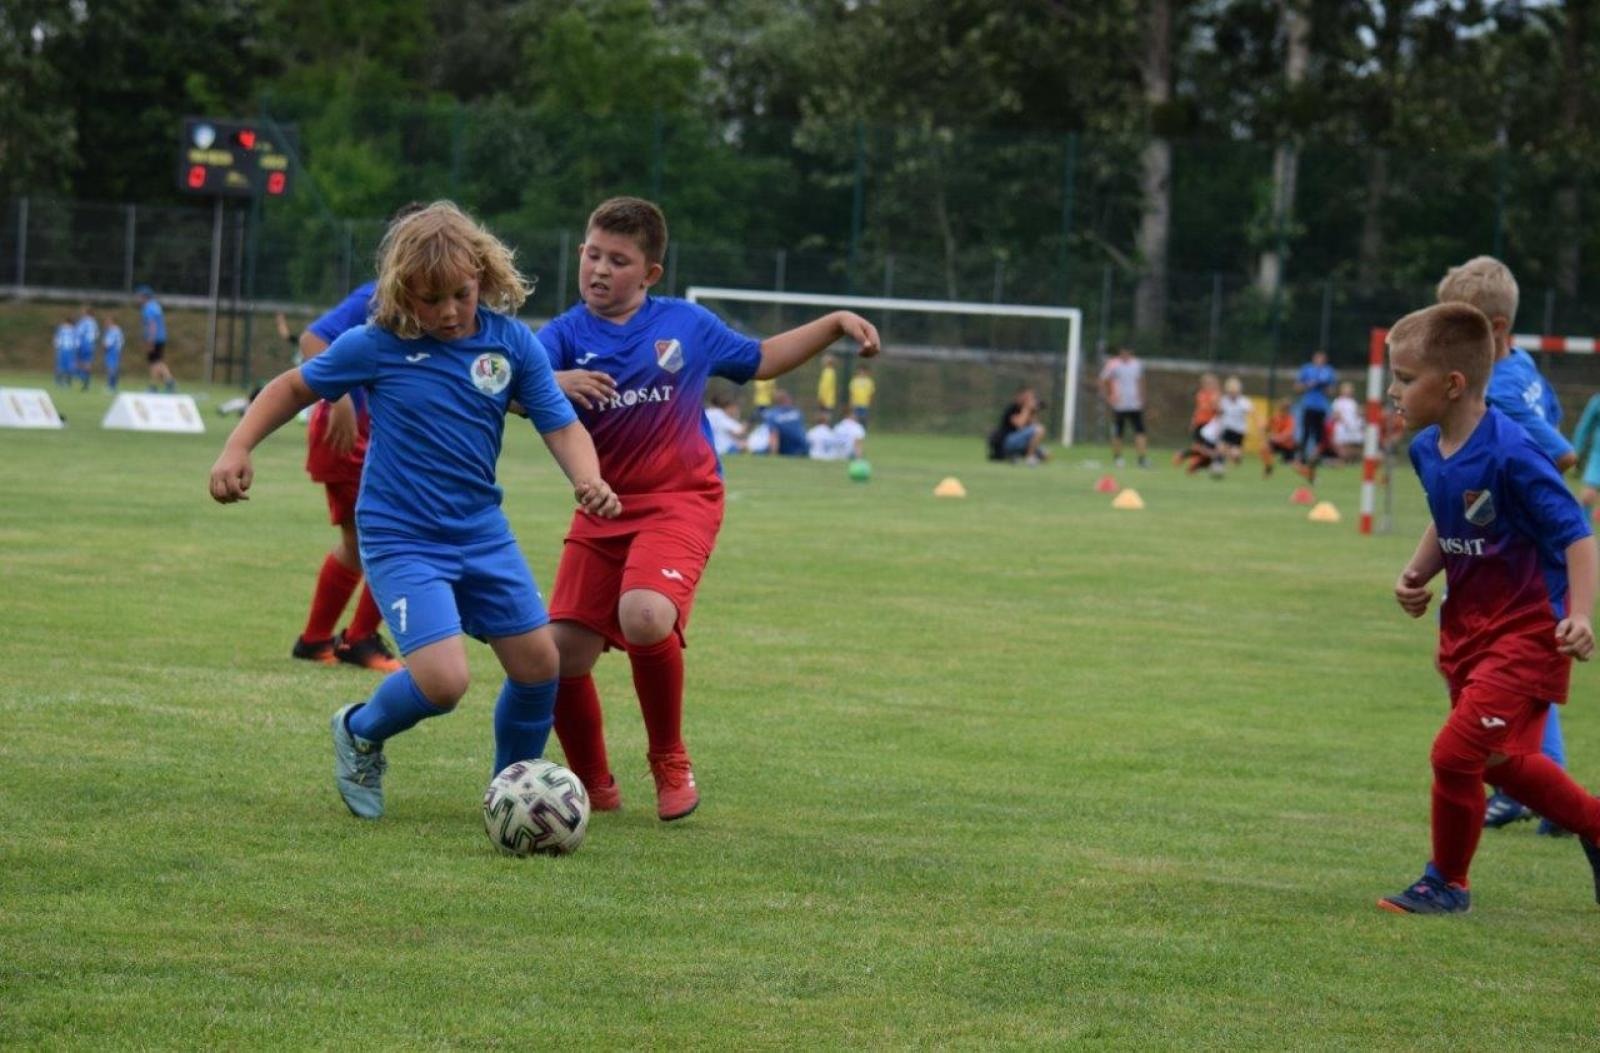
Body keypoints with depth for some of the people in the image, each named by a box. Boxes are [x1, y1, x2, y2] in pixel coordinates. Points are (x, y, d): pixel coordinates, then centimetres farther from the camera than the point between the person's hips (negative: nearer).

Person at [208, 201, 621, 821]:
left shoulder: (512, 344, -4)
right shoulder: (376, 346, -11)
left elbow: (562, 426, -3)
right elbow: (295, 387, 2)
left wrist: (588, 479, -23)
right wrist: (238, 449, -8)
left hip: (482, 532, 5)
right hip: (402, 540, -4)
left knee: (539, 664, 5)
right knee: (443, 680, -19)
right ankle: (360, 735, 13)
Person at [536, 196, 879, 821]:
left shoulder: (687, 324, 4)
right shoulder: (566, 335, -1)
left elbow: (759, 360, 23)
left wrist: (836, 323, 16)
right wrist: (557, 385, -41)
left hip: (680, 503, -2)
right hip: (603, 508, 2)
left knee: (645, 617, -29)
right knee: (563, 651, -6)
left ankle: (670, 764, -4)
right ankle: (594, 786, 21)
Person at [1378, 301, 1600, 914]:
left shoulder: (1510, 454, -25)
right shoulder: (1427, 449, 0)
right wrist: (1418, 572, 2)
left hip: (1527, 630, -9)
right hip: (1468, 625, 9)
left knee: (1457, 751, -12)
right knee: (1500, 759, 18)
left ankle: (1447, 882, 8)